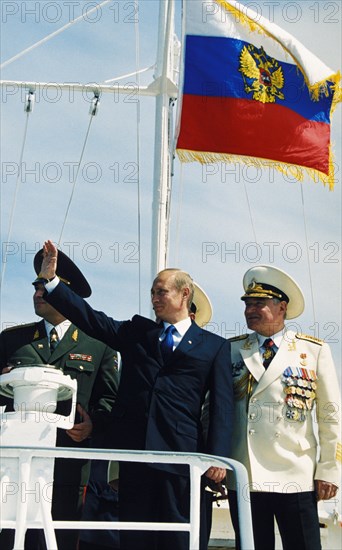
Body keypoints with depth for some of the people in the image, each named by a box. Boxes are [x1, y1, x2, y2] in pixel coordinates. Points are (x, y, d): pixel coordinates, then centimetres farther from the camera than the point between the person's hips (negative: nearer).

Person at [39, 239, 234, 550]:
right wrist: (50, 279, 0)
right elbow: (91, 318, 10)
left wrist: (218, 456, -9)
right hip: (134, 451, 3)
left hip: (183, 454, -3)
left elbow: (222, 406, 2)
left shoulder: (215, 346, 9)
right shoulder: (136, 331, 18)